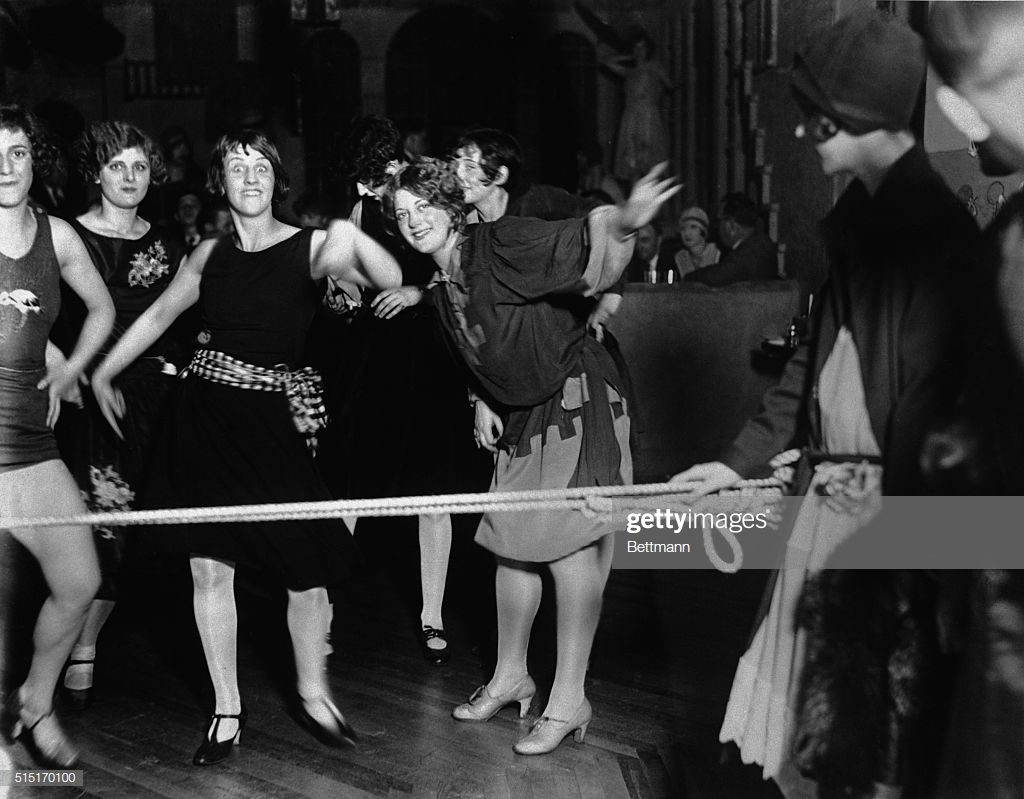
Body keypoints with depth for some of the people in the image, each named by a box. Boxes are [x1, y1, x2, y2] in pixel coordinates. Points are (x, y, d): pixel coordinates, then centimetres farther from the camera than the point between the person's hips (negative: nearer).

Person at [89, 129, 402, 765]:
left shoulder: (311, 247, -4)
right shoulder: (211, 254, 8)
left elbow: (390, 280, -18)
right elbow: (159, 315, 22)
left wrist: (353, 238, -36)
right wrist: (103, 373, 25)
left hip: (274, 422, -3)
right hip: (203, 417, 3)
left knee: (307, 569, -4)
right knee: (211, 570, 3)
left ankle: (315, 696, 21)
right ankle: (227, 711, 18)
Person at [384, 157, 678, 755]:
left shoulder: (501, 242, -16)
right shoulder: (444, 290, 9)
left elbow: (576, 241, -32)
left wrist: (624, 221, -52)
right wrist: (484, 404, 10)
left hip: (578, 402, -8)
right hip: (521, 417, 9)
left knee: (571, 542, -10)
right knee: (514, 544, 12)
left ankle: (569, 702, -4)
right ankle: (511, 677, 28)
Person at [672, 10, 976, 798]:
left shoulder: (936, 223, -15)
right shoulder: (862, 216, 11)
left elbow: (931, 392, -18)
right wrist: (741, 461, 17)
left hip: (889, 506, -8)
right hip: (830, 494, 8)